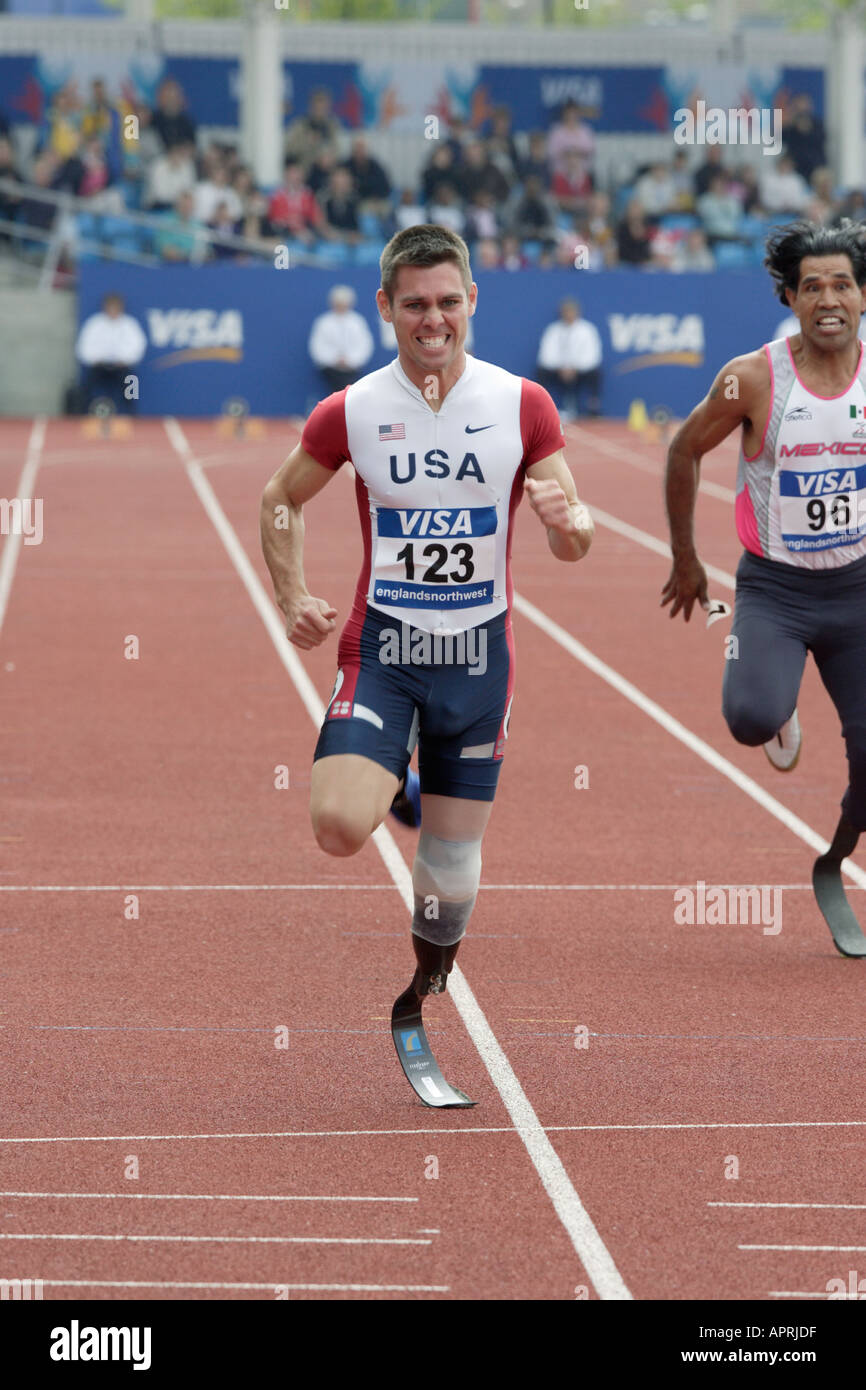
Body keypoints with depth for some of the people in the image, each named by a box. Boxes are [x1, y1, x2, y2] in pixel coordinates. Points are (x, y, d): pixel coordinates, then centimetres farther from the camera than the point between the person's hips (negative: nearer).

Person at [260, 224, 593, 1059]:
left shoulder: (523, 406, -3)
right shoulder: (351, 412, -4)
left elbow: (575, 543, 0)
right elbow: (279, 500, 12)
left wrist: (567, 521, -24)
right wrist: (294, 602, -1)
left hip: (479, 653, 1)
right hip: (382, 647, -1)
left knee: (453, 868, 6)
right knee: (339, 826, -23)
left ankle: (426, 990, 34)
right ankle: (396, 778, 13)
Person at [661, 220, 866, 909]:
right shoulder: (753, 379, -14)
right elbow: (685, 451, 1)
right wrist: (685, 561, 7)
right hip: (773, 587, -2)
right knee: (752, 718, -27)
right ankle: (782, 712, 13)